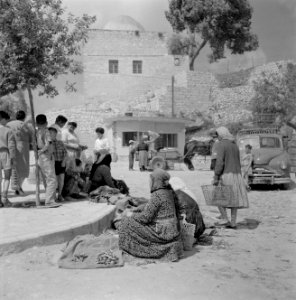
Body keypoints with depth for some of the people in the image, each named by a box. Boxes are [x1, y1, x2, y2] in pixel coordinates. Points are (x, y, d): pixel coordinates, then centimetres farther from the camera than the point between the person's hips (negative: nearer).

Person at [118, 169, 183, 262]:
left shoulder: (157, 195, -20)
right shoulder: (168, 192, 6)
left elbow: (146, 217, -18)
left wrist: (132, 215, -2)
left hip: (162, 233, -9)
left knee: (128, 223, -1)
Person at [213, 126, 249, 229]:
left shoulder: (221, 144, -9)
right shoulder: (235, 145, 16)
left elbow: (219, 162, -18)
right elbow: (237, 163, 18)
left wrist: (216, 177, -18)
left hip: (226, 175, -7)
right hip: (236, 175, 7)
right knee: (234, 199, 10)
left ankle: (226, 221, -5)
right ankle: (233, 223, 10)